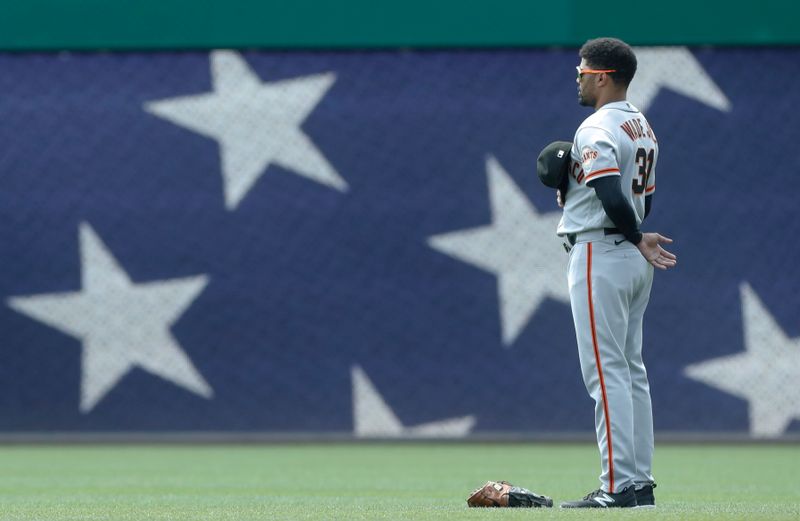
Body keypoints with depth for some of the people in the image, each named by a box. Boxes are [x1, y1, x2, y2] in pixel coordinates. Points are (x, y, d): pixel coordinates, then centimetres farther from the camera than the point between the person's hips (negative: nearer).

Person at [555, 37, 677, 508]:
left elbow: (613, 197, -28)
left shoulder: (597, 129, -16)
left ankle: (619, 486, -12)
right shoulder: (644, 128, 15)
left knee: (607, 372, -9)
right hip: (635, 260, 10)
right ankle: (641, 483, 13)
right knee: (632, 371, 12)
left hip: (600, 254, -10)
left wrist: (637, 239, -12)